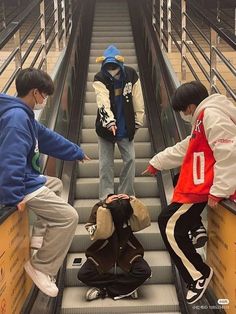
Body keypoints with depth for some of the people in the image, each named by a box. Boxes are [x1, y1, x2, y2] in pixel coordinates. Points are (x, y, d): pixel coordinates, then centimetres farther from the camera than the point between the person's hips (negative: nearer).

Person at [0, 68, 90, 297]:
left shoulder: (23, 114, 12)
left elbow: (49, 139, 24)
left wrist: (77, 153, 33)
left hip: (28, 179, 11)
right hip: (23, 186, -11)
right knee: (68, 217, -11)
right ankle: (42, 267, 2)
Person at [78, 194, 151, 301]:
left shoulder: (129, 208, -13)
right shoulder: (99, 208, -18)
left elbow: (144, 222, -26)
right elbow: (97, 233, -29)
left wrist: (133, 201, -33)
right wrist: (104, 207, -37)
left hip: (127, 251, 0)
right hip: (104, 251, 0)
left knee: (145, 271, -29)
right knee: (83, 275, -25)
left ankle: (104, 290, -16)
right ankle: (127, 288, -16)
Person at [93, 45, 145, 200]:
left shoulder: (131, 74, -8)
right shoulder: (99, 79, -15)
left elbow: (137, 99, -1)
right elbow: (103, 103, -29)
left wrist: (138, 121, 2)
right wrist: (110, 121, -42)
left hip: (126, 127, 2)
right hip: (106, 127, -2)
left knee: (130, 159, 4)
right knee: (106, 163, 2)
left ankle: (127, 195, 17)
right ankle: (106, 197, 11)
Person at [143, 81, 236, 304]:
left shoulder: (212, 115, -15)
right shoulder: (204, 117, 19)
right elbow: (185, 149, 29)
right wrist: (157, 162, 34)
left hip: (205, 187, -11)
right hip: (199, 185, 11)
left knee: (171, 227, -7)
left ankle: (199, 276, 2)